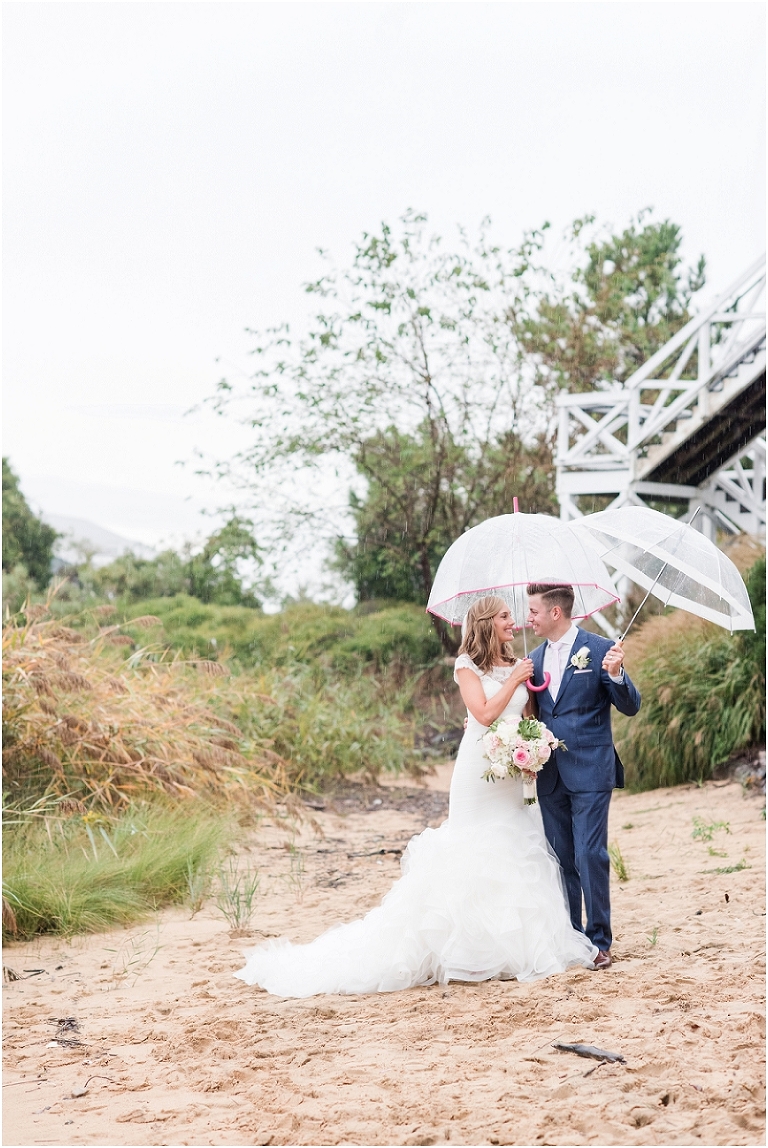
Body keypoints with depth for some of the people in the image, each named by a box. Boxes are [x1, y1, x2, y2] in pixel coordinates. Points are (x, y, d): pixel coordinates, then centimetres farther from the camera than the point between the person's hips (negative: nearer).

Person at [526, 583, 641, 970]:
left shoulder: (600, 649, -5)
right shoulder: (535, 658, 11)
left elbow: (630, 707, -7)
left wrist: (616, 674, -24)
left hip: (590, 772, -6)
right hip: (550, 775, 6)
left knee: (590, 856, -8)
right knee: (561, 860, 10)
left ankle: (599, 942, 1)